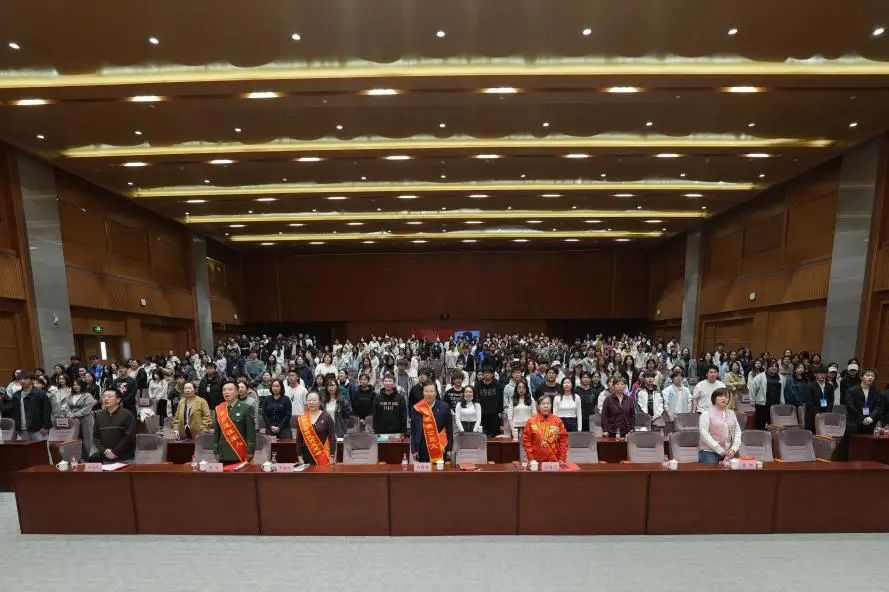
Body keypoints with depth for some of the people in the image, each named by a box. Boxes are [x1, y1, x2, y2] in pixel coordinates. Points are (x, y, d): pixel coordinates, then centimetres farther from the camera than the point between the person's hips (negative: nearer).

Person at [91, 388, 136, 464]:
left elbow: (129, 436, -13)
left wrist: (115, 452, -15)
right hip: (106, 459, 5)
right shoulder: (99, 415, 8)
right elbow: (95, 436, 8)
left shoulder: (127, 415, -8)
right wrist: (104, 451, -6)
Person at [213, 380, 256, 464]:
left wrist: (250, 452, -12)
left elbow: (251, 431, -9)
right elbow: (217, 431, 11)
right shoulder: (219, 409, 7)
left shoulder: (246, 408, -7)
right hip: (224, 455, 4)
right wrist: (216, 451, 8)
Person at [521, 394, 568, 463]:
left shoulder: (558, 421, 1)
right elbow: (526, 440, -2)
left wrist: (562, 459, -2)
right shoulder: (531, 421, -2)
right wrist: (530, 459, -7)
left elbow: (563, 440, 2)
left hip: (555, 461, 1)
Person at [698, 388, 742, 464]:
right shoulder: (706, 414, -5)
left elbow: (737, 432, 6)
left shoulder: (731, 413, 12)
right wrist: (721, 451, -16)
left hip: (729, 453, 5)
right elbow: (705, 434, -13)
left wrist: (733, 449, -7)